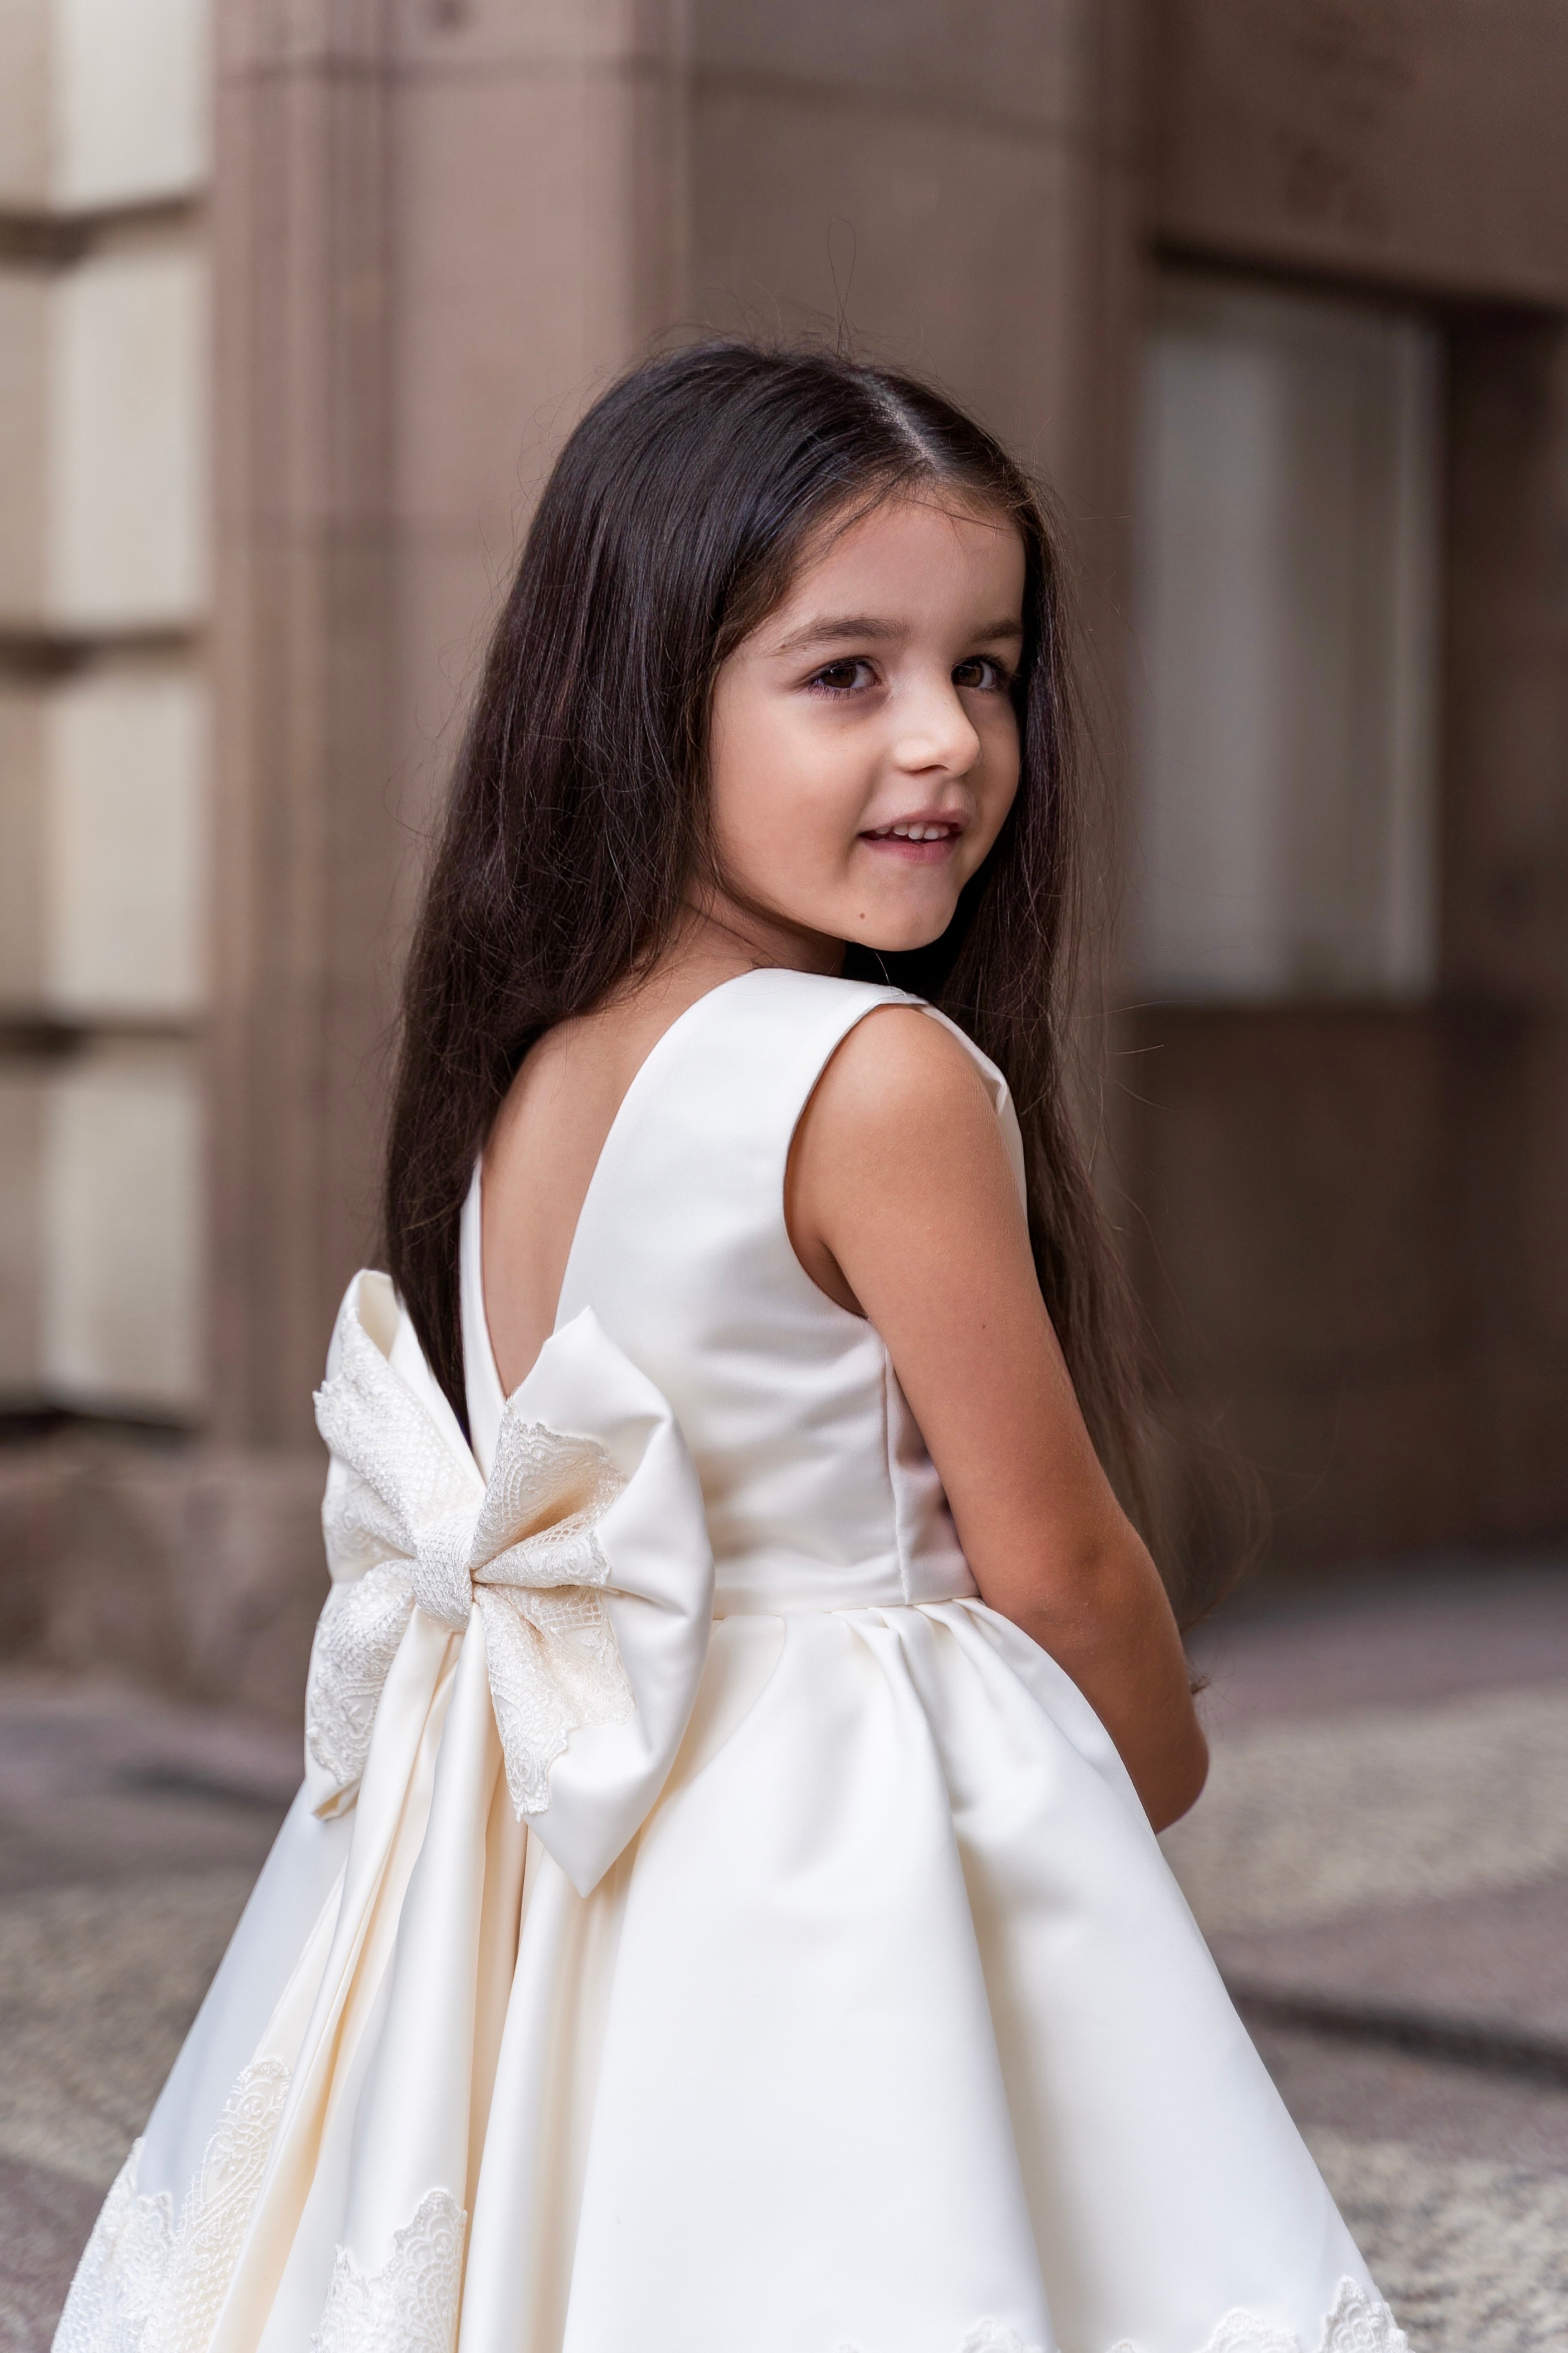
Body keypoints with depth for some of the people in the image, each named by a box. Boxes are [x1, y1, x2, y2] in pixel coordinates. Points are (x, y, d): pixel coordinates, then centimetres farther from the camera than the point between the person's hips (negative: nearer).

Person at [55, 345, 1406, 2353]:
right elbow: (1049, 1553, -11)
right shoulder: (888, 1078, -19)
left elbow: (510, 1519, 10)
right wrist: (1163, 1763, 8)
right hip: (842, 1870, -7)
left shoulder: (516, 1071, 2)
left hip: (530, 1850, 7)